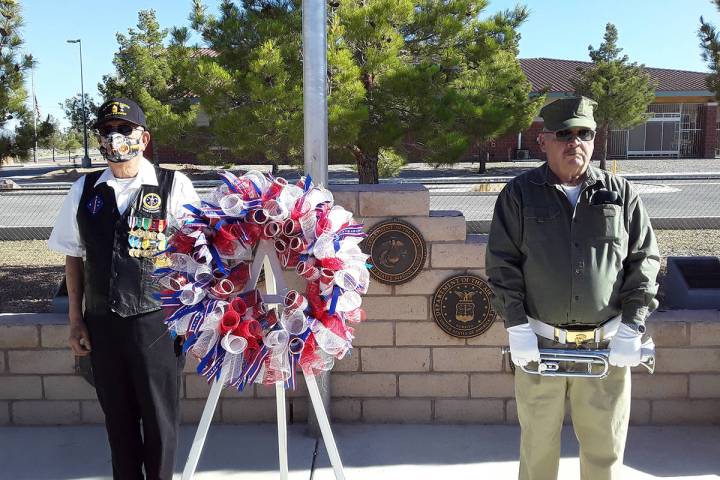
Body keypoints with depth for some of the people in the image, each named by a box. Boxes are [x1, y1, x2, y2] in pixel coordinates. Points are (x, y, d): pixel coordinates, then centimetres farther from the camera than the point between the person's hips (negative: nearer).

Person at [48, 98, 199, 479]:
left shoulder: (174, 186, -6)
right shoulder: (84, 191, 5)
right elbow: (73, 258, 11)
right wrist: (76, 320, 10)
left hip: (157, 321, -3)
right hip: (102, 323, 4)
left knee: (159, 417, 9)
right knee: (117, 416, 17)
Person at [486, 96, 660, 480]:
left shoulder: (621, 194, 6)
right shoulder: (519, 194, 1)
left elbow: (644, 260, 7)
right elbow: (501, 263, -1)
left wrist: (632, 327, -2)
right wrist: (517, 327, -8)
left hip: (607, 345, 2)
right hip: (539, 343, -1)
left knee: (605, 448, 12)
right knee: (538, 446, 12)